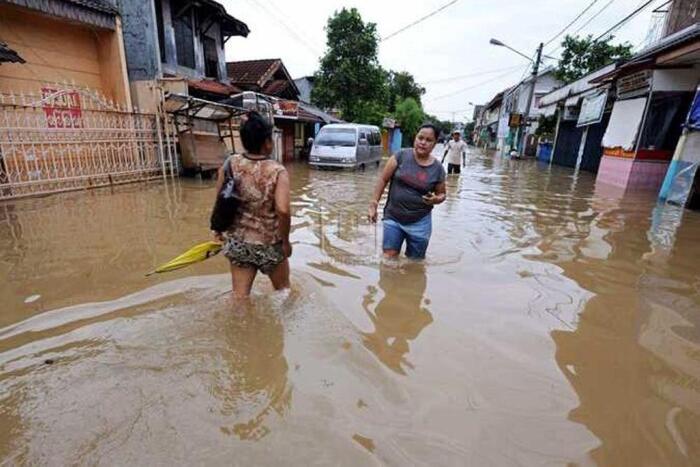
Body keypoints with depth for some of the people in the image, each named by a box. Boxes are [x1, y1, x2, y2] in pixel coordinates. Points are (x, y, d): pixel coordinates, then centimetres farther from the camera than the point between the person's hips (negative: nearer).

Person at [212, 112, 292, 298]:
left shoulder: (231, 163, -5)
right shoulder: (277, 170, -17)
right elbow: (283, 210, -28)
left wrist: (219, 229, 17)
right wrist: (285, 240, -14)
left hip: (237, 242, 4)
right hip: (269, 244, -3)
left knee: (240, 295, 15)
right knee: (283, 289, 23)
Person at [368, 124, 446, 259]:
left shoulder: (438, 168, -3)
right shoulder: (401, 156, -7)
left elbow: (442, 194, 10)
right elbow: (383, 179, -3)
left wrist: (435, 199, -13)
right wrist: (374, 204, -7)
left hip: (419, 223, 1)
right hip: (393, 218, -1)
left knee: (414, 263, 14)